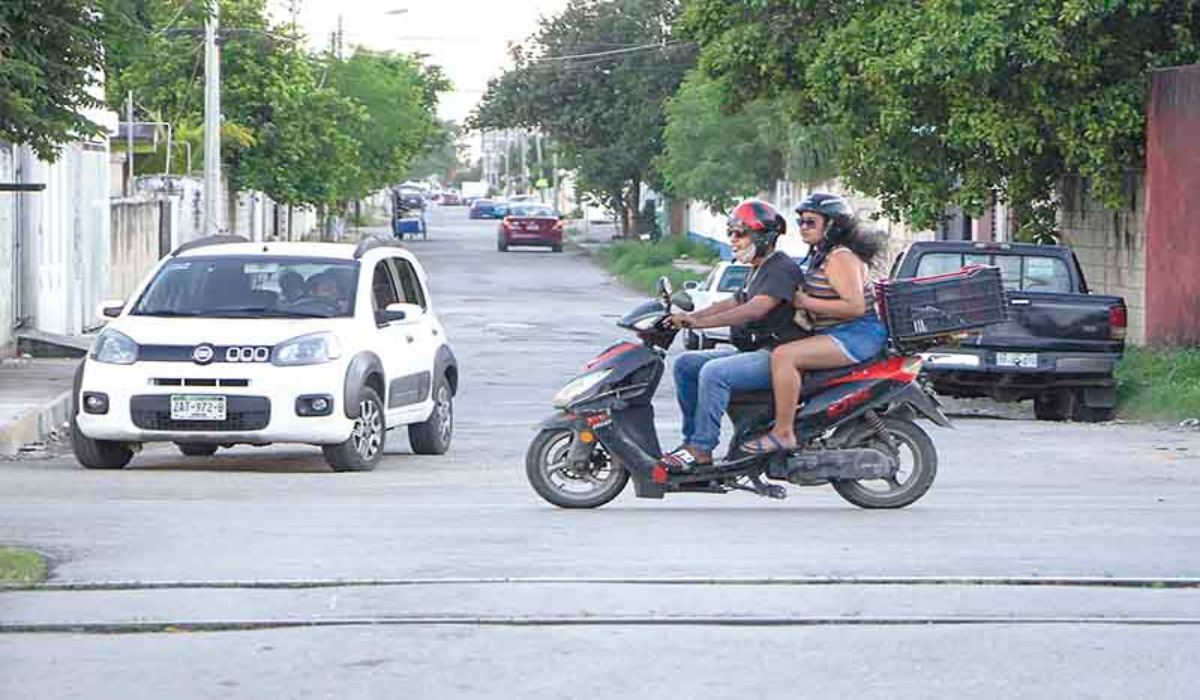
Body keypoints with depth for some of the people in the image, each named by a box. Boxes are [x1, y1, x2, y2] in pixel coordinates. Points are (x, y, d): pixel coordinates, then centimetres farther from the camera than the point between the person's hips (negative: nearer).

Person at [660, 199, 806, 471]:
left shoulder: (783, 269, -14)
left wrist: (700, 322, -32)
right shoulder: (758, 270, 20)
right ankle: (692, 437, 4)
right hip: (751, 351, 11)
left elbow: (755, 309, -27)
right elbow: (734, 303, 26)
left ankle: (701, 449, -27)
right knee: (685, 364, 5)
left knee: (714, 373, -31)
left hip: (775, 354, -11)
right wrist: (688, 316, 12)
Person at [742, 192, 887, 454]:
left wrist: (806, 302, -20)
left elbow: (855, 306, -23)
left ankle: (783, 433, -26)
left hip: (858, 335, -11)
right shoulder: (821, 256, 19)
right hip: (835, 334, 11)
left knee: (784, 355, -25)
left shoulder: (841, 258, -13)